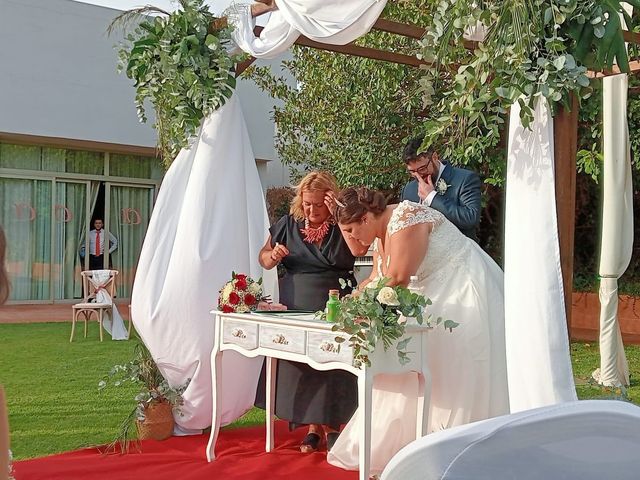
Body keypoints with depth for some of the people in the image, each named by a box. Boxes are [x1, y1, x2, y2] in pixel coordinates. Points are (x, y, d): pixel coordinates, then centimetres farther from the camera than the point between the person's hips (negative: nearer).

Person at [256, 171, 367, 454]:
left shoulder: (343, 226, -3)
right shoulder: (288, 225, 7)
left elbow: (360, 248, -23)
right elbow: (264, 260, 12)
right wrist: (273, 255, -11)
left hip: (335, 311, -3)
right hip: (295, 308, 3)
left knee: (331, 366, 2)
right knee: (300, 366, 6)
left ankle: (332, 425, 19)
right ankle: (312, 427, 19)